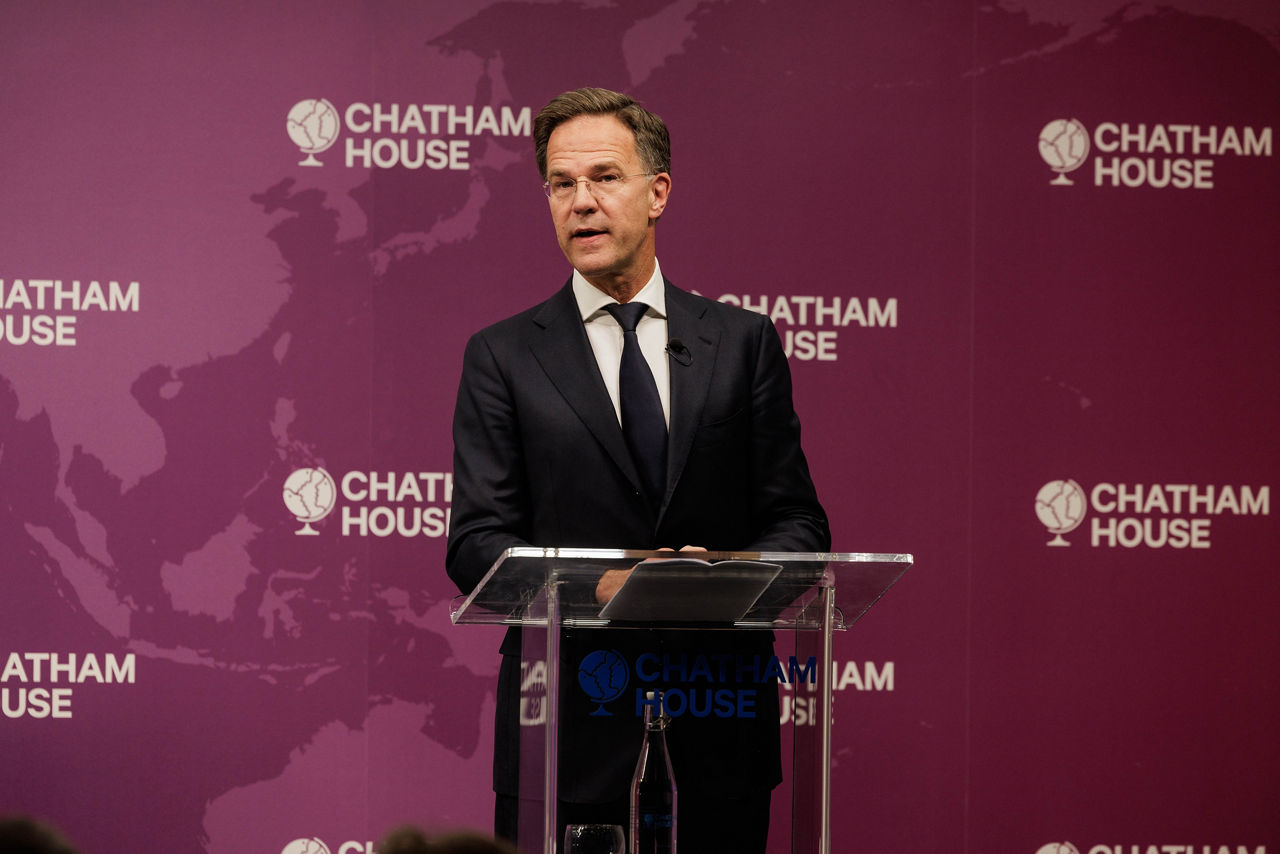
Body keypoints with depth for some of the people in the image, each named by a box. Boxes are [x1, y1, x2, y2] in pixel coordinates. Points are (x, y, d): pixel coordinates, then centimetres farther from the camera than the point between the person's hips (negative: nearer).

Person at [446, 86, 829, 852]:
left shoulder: (743, 343, 10)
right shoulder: (503, 358, 6)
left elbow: (799, 525, 8)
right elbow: (477, 544, -2)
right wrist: (592, 582, -21)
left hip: (720, 735, 1)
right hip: (568, 735, -1)